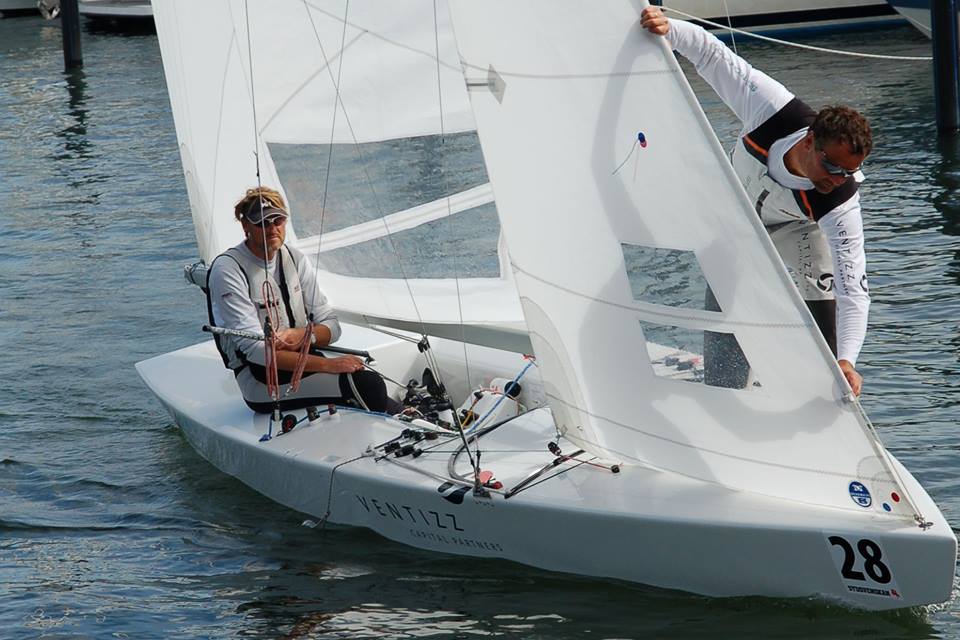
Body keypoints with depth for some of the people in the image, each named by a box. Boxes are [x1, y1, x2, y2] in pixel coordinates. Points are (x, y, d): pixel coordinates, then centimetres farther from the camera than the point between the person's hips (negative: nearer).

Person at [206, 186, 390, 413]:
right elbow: (253, 349, -19)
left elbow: (331, 326, 12)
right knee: (369, 384, -23)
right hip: (260, 380, -7)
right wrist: (327, 364, -23)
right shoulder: (227, 269, -11)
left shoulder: (295, 259, 11)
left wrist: (303, 335, -13)